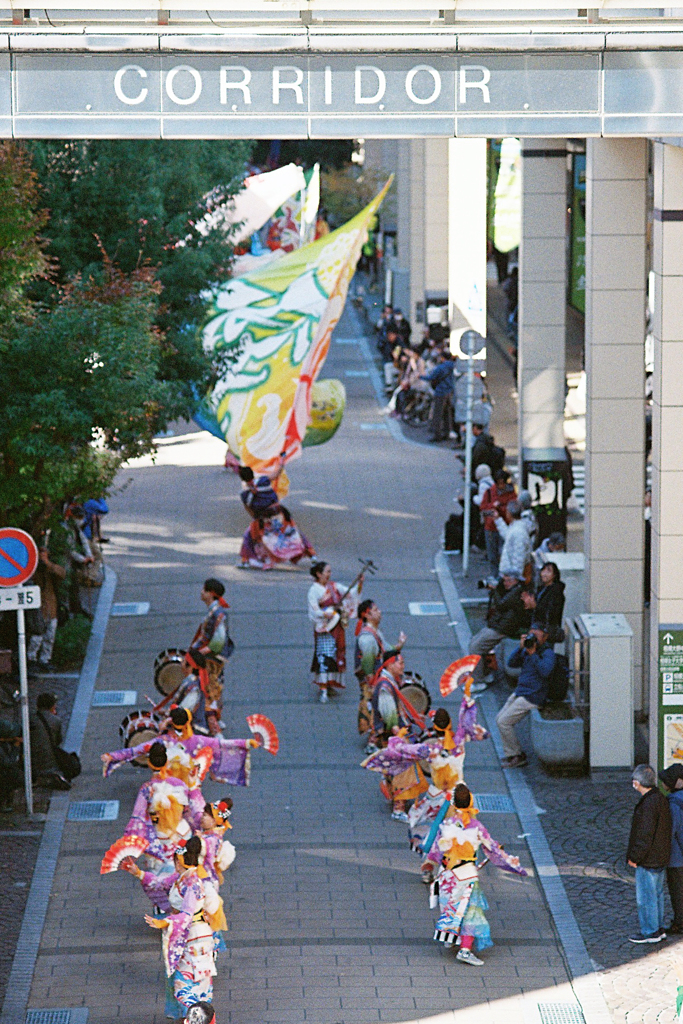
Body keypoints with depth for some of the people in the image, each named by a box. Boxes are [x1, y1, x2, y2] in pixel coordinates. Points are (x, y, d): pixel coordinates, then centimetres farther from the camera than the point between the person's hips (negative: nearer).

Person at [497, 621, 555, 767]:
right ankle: (510, 754, 13)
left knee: (503, 722, -12)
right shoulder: (527, 649, 12)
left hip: (532, 697, -9)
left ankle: (518, 756, -1)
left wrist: (533, 654, -27)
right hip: (520, 692, 9)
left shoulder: (548, 653, -12)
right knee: (500, 719, 8)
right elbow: (511, 663, 4)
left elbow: (545, 671, -29)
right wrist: (520, 648, -10)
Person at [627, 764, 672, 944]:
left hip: (648, 861, -10)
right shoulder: (662, 799, 7)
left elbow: (645, 835, -25)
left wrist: (634, 857, -15)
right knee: (657, 894, 19)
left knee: (646, 897, 1)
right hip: (661, 859, 10)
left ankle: (650, 932, 8)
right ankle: (658, 928, 27)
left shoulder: (648, 805, -24)